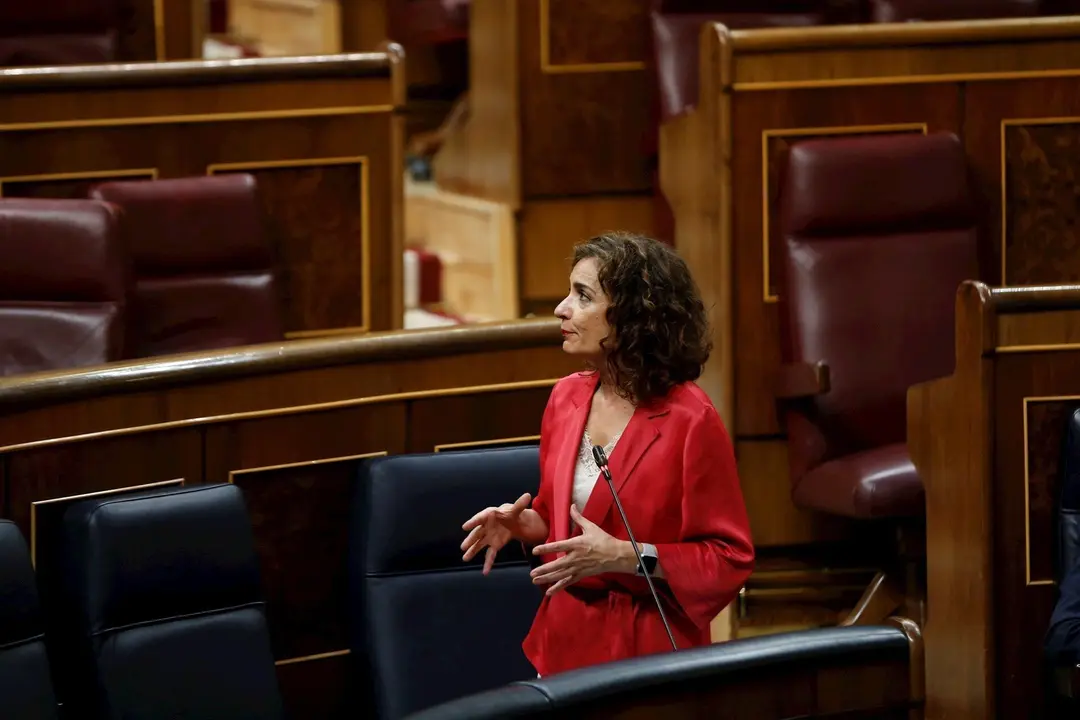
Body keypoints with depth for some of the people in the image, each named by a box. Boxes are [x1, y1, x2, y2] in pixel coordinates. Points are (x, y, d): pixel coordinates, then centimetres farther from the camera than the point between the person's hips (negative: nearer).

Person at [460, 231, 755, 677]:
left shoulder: (690, 421, -17)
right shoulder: (566, 397, 4)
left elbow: (729, 559, -14)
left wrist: (625, 558, -24)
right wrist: (522, 524, -3)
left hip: (649, 655, -6)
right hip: (566, 643, 6)